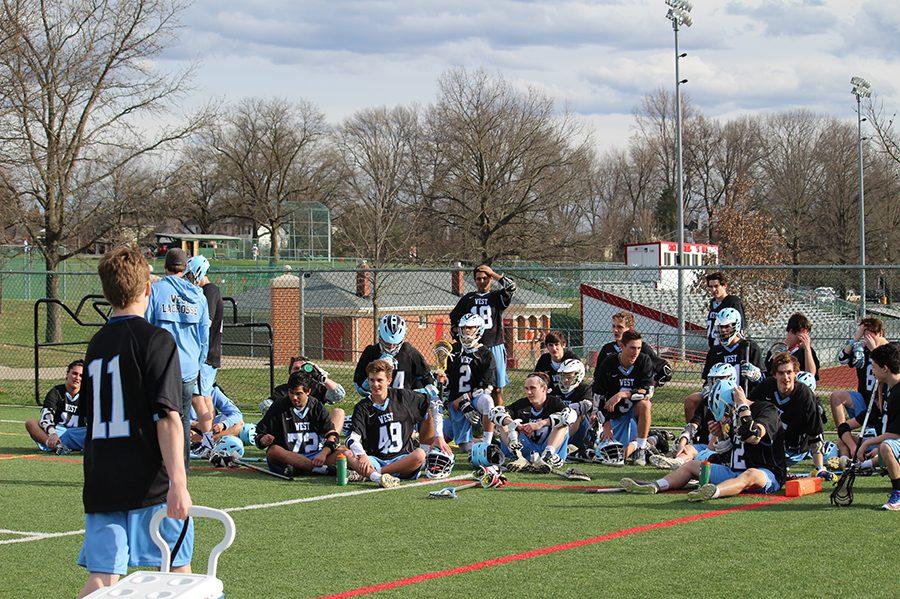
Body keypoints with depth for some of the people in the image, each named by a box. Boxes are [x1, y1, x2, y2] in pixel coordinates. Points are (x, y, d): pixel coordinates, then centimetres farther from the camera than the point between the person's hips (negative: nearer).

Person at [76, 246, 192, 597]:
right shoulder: (156, 340, -8)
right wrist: (178, 483, -18)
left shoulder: (97, 344, 12)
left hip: (100, 486, 5)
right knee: (178, 569, 11)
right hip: (150, 485, -5)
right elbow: (167, 417, -16)